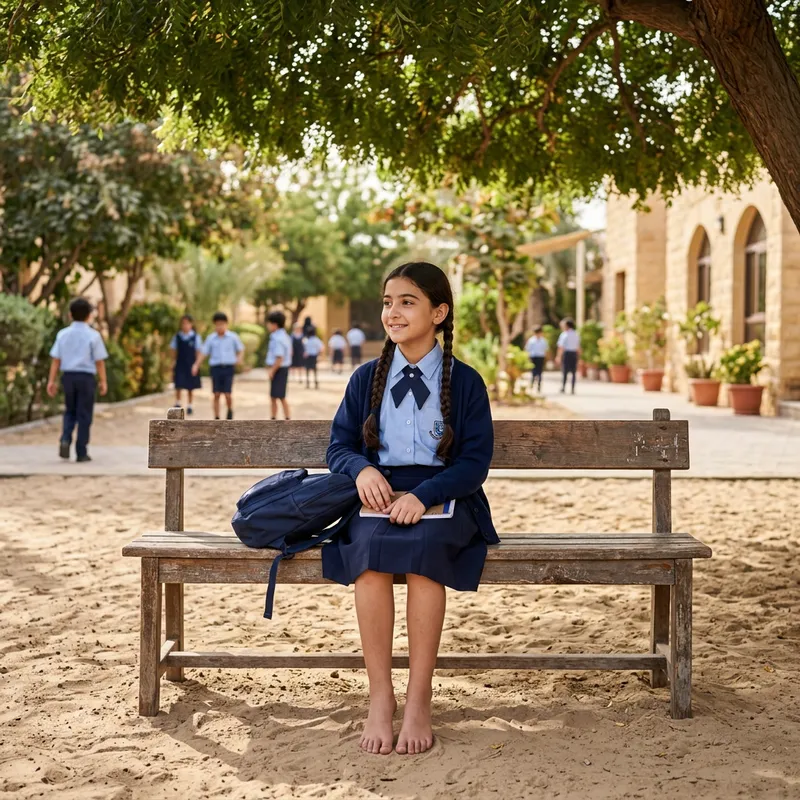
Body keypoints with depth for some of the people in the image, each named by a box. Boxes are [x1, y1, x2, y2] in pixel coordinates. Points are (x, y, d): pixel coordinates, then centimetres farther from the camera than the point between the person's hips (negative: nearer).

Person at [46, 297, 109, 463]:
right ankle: (81, 452, 6)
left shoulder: (63, 334, 4)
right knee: (84, 415, 4)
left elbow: (56, 359, 2)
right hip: (86, 377, -3)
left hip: (68, 376, 3)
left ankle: (65, 439, -5)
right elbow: (99, 361, -6)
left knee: (70, 411, 19)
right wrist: (103, 381, 2)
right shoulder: (93, 336, -5)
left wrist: (51, 381, 6)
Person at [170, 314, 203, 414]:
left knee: (190, 387, 8)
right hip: (179, 364, 1)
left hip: (191, 365, -1)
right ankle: (177, 404, 7)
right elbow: (174, 350, 7)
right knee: (178, 386, -6)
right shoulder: (177, 337, 2)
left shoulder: (196, 337, -3)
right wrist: (173, 363, 1)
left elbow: (198, 351, -1)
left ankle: (189, 406, 20)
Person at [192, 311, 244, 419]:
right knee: (216, 394, 0)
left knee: (228, 394, -7)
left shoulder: (233, 337, 3)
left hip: (229, 367, -1)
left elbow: (240, 349, 11)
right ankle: (216, 418, 8)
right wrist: (196, 365, -5)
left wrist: (240, 358, -10)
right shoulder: (211, 338, 6)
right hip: (216, 367, 1)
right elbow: (203, 352, 5)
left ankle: (230, 410, 24)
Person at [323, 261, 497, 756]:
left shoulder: (465, 382, 5)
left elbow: (476, 461, -1)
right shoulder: (367, 379, 14)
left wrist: (423, 496, -18)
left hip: (443, 498, -2)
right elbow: (339, 446, 13)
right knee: (370, 548, -32)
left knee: (423, 549, -35)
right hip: (378, 495, 2)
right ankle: (380, 697, -26)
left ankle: (420, 699, -27)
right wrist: (362, 469, -11)